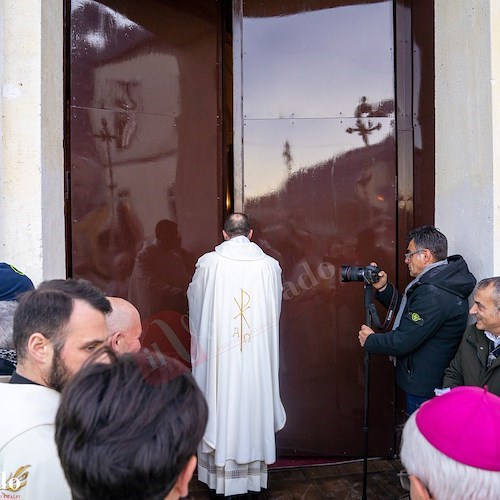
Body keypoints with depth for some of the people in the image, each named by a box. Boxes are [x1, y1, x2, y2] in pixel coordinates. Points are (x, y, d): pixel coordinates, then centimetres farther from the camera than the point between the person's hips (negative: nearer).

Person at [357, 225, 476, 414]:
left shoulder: (433, 294, -29)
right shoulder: (442, 282, 5)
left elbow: (403, 342, -27)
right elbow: (408, 310, 15)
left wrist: (370, 340, -9)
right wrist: (383, 288, 2)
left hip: (425, 388, -10)